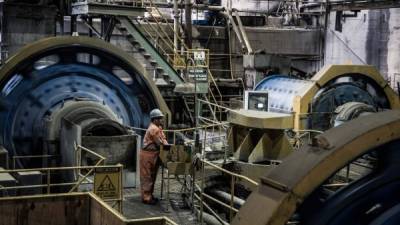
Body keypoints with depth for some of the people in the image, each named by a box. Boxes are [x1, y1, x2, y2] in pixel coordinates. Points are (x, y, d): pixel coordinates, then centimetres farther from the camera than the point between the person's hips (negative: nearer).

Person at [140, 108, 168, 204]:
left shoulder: (158, 128, 13)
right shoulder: (153, 129, -20)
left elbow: (163, 139, 13)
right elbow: (161, 143, -20)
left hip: (153, 155, 10)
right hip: (148, 155, -10)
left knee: (152, 176, 16)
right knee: (147, 177, -4)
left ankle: (149, 195, 25)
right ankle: (146, 198, 0)